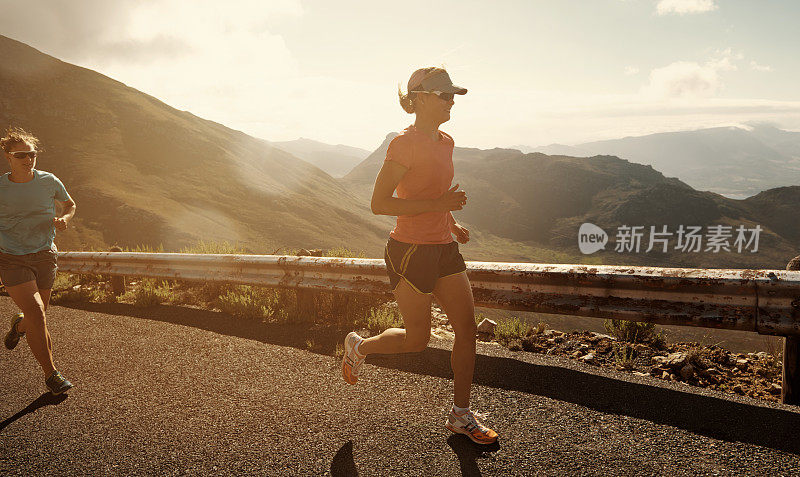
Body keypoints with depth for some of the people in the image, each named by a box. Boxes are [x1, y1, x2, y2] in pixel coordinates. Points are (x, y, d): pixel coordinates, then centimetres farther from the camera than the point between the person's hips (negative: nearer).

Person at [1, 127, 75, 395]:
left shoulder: (49, 182, -2)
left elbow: (69, 205, 16)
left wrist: (64, 218, -6)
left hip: (44, 257, 3)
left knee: (37, 316, 12)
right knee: (36, 314, -16)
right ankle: (50, 373, -3)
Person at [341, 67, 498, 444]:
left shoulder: (445, 142, 11)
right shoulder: (404, 144, -15)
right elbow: (379, 203, -19)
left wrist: (452, 222, 10)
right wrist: (439, 205, -24)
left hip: (444, 249, 8)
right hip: (411, 251, -8)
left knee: (467, 327, 4)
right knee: (417, 339, 4)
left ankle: (461, 415, 18)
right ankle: (359, 346, 33)